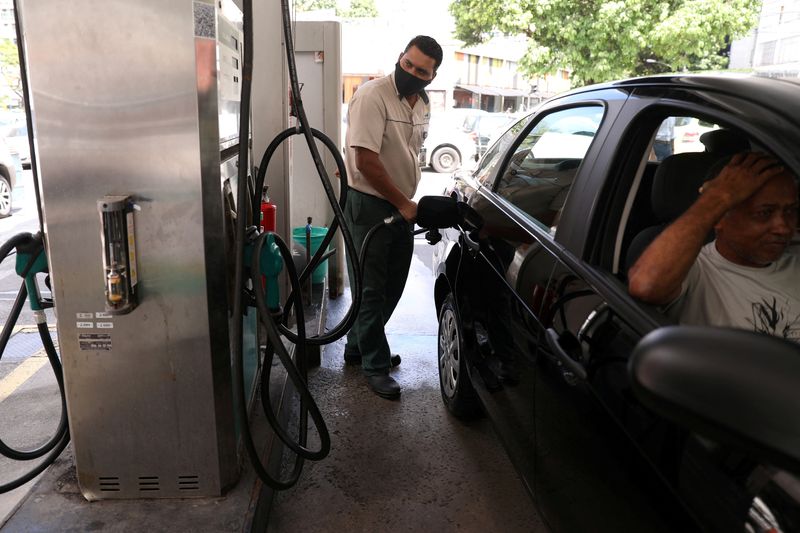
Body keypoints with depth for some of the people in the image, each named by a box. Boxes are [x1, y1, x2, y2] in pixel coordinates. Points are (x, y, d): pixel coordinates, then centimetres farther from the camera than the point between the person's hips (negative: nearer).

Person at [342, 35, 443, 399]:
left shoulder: (423, 106, 8)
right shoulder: (372, 96, -16)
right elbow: (365, 161, -22)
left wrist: (408, 203, 13)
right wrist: (403, 203, -16)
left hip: (401, 207, 8)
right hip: (369, 206, -8)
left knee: (392, 286, 15)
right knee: (371, 289, 1)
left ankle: (358, 347, 33)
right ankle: (375, 365, 15)